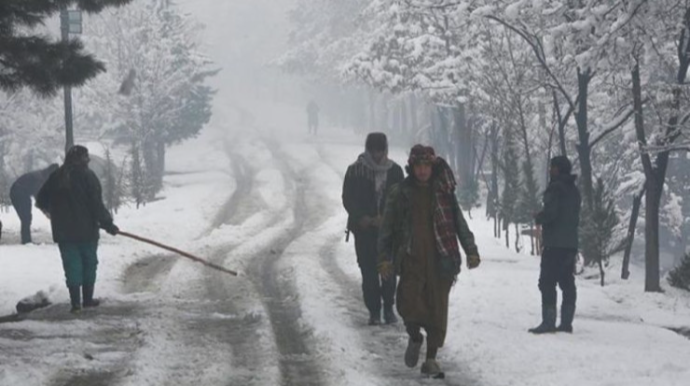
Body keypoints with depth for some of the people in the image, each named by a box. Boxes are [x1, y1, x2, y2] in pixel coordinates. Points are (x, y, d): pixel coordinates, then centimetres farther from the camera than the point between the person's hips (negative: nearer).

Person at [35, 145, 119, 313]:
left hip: (63, 231, 3)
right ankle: (88, 299, 14)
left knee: (72, 265, 5)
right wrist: (108, 224, -7)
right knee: (89, 263, 11)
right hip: (86, 230, -3)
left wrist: (47, 209, 33)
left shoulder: (56, 177, 3)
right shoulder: (87, 176, -9)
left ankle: (75, 301, -1)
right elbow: (97, 204, -14)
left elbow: (41, 200, 11)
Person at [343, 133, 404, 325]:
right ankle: (374, 311, 3)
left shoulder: (394, 171, 4)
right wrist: (361, 217, -13)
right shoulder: (355, 171, 1)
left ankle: (389, 308, 9)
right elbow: (348, 199, 2)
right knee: (369, 271, -3)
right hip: (364, 230, -1)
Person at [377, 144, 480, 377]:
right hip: (411, 260, -1)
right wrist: (385, 257, 1)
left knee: (437, 310, 0)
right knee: (409, 305, -13)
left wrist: (471, 250, 0)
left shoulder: (444, 192, 6)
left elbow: (459, 223, 9)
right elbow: (388, 227, 8)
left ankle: (431, 359, 12)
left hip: (439, 260, 1)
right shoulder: (401, 193, 5)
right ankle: (415, 338, 19)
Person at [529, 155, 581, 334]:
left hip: (554, 244, -9)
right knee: (567, 282, 9)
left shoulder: (555, 187, -12)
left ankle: (548, 321, -12)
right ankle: (566, 321, 9)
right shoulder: (574, 190, 16)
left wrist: (538, 218, 0)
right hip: (571, 244, 9)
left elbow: (550, 212, -21)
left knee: (547, 282, -7)